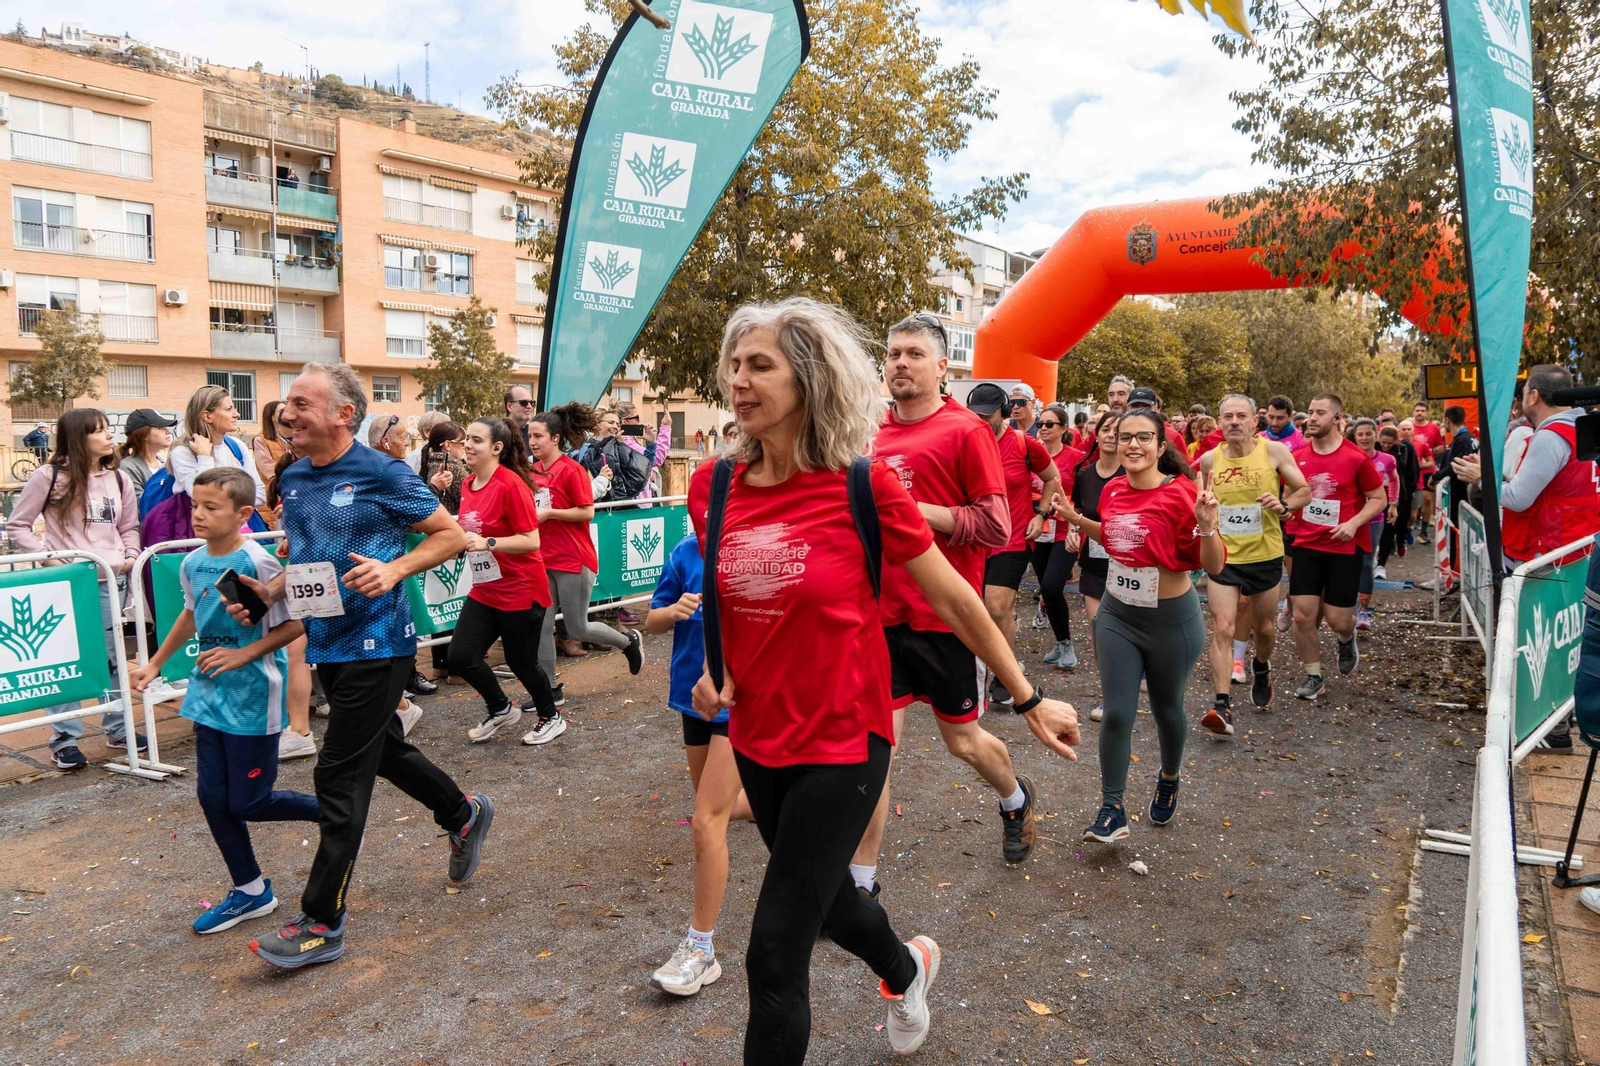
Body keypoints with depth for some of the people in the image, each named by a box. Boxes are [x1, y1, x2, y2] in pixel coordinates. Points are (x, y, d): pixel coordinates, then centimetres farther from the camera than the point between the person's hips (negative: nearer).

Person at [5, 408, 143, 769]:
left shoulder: (118, 479, 10)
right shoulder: (49, 476, -3)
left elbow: (130, 527, 20)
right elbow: (16, 525, 1)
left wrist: (130, 555, 3)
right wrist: (46, 555, -10)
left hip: (111, 579, 4)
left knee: (114, 658, 9)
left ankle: (117, 729, 22)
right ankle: (64, 740, 8)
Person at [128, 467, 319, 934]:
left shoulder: (257, 562, -18)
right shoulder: (193, 563, 3)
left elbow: (295, 624, -14)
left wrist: (244, 655, -20)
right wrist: (155, 664, 25)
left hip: (253, 695, -7)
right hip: (210, 693, 7)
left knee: (248, 803, -1)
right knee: (212, 796, 9)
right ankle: (249, 891, 25)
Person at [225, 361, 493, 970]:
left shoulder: (381, 474, -14)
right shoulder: (294, 479, 8)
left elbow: (451, 536, -9)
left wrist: (393, 570, -23)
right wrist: (270, 591, 1)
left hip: (376, 645, -8)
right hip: (326, 644, 8)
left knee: (340, 778, -5)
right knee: (383, 749, 21)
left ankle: (322, 924, 7)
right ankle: (465, 815, 44)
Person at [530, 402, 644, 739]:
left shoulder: (571, 470, -13)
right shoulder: (534, 471, 6)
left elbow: (587, 512, -15)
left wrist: (548, 513, -18)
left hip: (573, 561, -6)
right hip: (544, 560, 6)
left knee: (577, 629, 3)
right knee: (541, 628, 4)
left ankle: (630, 640, 29)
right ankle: (551, 692, 17)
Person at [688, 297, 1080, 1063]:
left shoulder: (862, 485, -18)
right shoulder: (711, 487, -5)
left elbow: (954, 599, -8)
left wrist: (1029, 700, -2)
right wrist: (712, 669, 2)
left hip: (842, 745, -5)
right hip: (756, 740, 6)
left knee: (775, 954, -2)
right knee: (822, 896, 27)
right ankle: (905, 971, 60)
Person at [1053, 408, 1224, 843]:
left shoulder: (1181, 494, -19)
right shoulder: (1112, 491, -2)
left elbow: (1213, 566, -18)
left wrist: (1206, 525, -34)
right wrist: (1078, 521, 9)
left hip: (1171, 619, -4)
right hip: (1117, 615, 4)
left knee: (1167, 709, 17)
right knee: (1116, 713, 1)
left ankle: (1169, 781, 45)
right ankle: (1112, 810, 13)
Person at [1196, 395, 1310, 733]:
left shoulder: (1274, 451, -7)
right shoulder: (1210, 459, -1)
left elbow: (1304, 491, -1)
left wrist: (1283, 505, -19)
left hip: (1265, 555, 0)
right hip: (1223, 556, 0)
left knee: (1263, 626, 17)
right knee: (1222, 628, -11)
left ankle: (1261, 668, 50)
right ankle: (1222, 706, -12)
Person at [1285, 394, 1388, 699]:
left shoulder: (1356, 457, -9)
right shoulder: (1297, 457, 1)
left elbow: (1379, 498, -2)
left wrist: (1354, 523, -16)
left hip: (1345, 547, -3)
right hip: (1306, 545, 3)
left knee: (1337, 619, -1)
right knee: (1302, 614, -2)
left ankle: (1347, 639, 38)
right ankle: (1313, 677, 15)